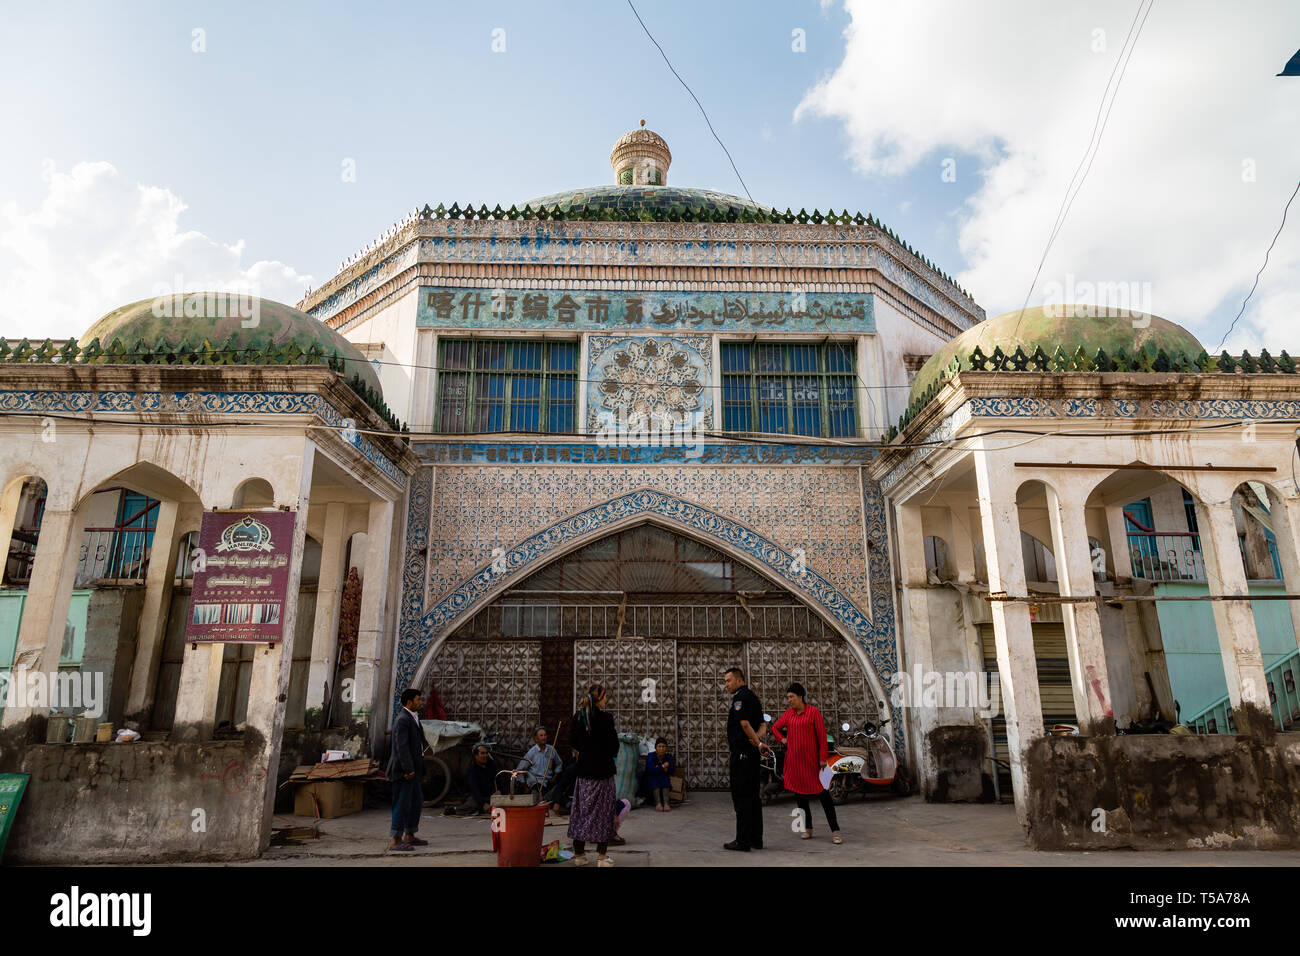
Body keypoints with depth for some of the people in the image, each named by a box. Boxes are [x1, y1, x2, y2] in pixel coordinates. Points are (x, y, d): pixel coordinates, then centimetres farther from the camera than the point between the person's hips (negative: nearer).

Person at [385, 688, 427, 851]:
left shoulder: (413, 717, 14)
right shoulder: (403, 719, -17)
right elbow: (401, 746, -23)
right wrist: (408, 769, -24)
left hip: (413, 769, 10)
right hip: (404, 770, -10)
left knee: (416, 802, 16)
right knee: (402, 804, -5)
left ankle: (409, 836, 27)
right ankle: (395, 841, 3)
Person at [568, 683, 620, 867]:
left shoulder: (577, 717, 2)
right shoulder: (605, 718, -14)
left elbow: (576, 743, 11)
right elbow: (614, 748, -9)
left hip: (583, 771, 5)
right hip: (602, 770, -5)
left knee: (581, 810, 12)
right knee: (603, 811, 3)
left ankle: (579, 854, 18)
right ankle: (602, 856, 5)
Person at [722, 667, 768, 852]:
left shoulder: (740, 697, -13)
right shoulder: (753, 696, 17)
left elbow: (745, 723, -22)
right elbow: (763, 724, 15)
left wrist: (758, 743, -14)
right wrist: (758, 739, -4)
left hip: (741, 752, -10)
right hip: (752, 753, 10)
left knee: (741, 796, -5)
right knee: (753, 795, 13)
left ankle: (743, 841, -3)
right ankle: (756, 838, 18)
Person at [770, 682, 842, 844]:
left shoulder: (813, 712, -6)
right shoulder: (788, 714, 8)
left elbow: (822, 736, -7)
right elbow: (775, 727, 23)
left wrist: (823, 758, -11)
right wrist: (782, 739, 7)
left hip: (810, 759, -5)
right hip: (793, 760, 5)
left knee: (821, 791, -8)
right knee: (799, 793, 9)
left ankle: (835, 831, -4)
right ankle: (807, 829, 22)